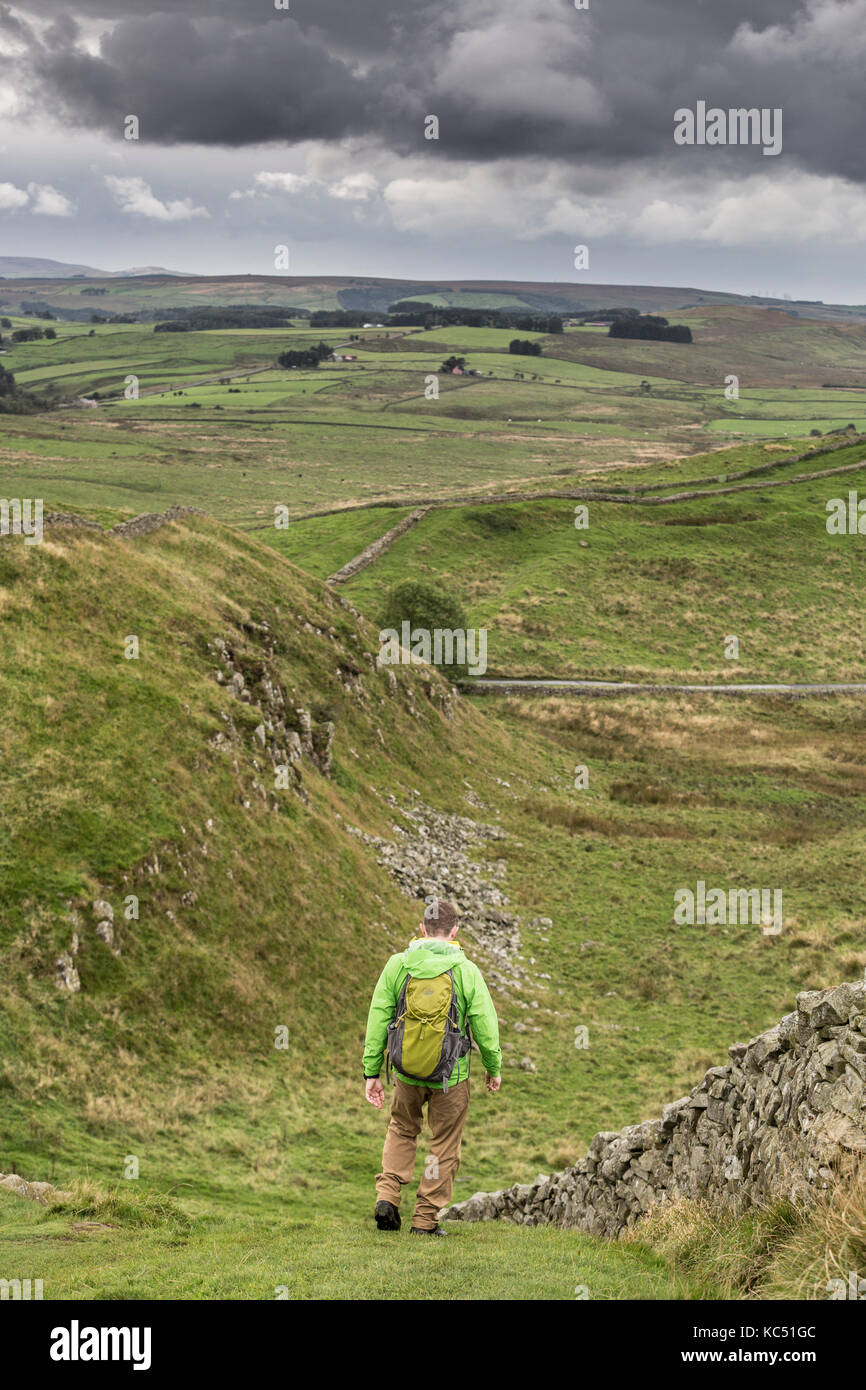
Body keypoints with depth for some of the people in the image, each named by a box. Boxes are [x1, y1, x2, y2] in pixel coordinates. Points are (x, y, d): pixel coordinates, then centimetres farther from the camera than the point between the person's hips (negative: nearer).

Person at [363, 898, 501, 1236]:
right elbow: (486, 1027, -6)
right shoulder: (467, 971, -12)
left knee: (401, 1130, 26)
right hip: (451, 1075, -2)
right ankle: (425, 1220, 17)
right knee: (444, 1144, 14)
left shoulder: (397, 965, -7)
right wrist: (494, 1069, 10)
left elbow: (377, 1022, -4)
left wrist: (371, 1072, 5)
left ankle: (387, 1197, 11)